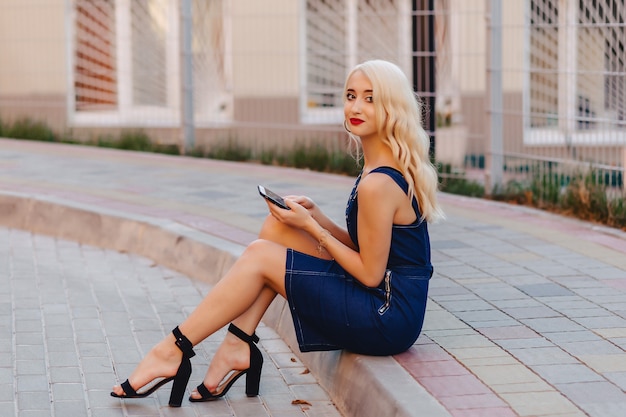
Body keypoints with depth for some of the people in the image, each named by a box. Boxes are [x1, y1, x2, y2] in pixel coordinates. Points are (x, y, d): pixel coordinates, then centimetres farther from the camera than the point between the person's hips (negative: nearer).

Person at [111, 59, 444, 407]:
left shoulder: (377, 185, -21)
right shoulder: (398, 168, 9)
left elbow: (370, 273, -17)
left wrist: (311, 227, -9)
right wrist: (316, 215, 2)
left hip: (388, 320, -9)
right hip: (385, 305, 9)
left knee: (259, 257, -7)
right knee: (277, 225, 6)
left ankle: (173, 352, 3)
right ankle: (238, 347, 4)